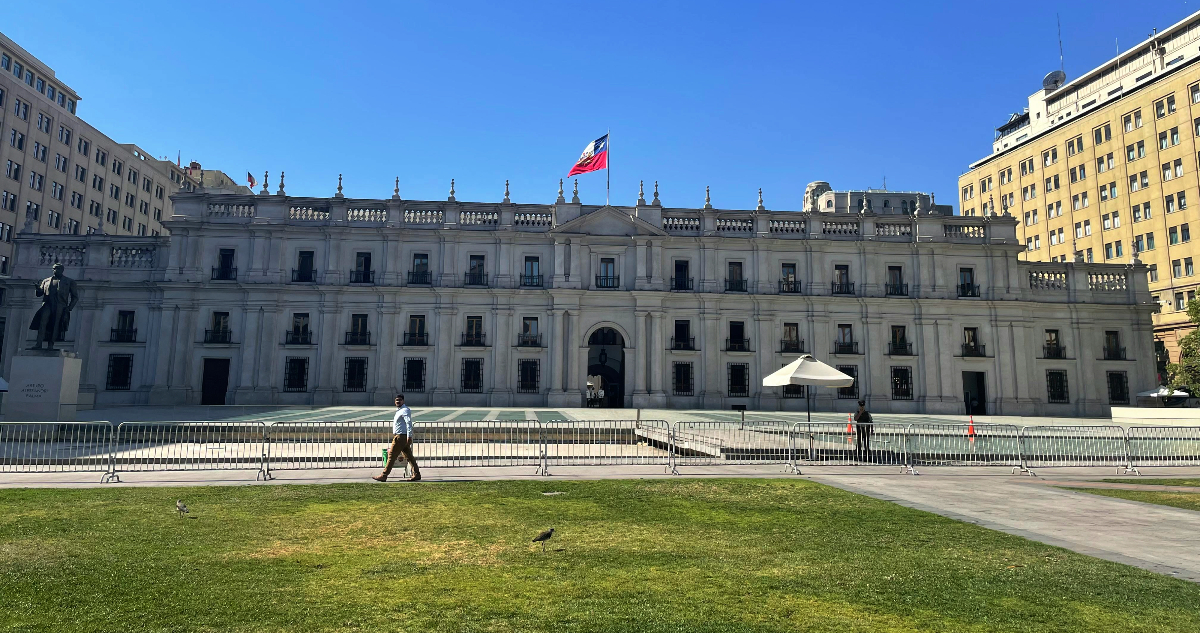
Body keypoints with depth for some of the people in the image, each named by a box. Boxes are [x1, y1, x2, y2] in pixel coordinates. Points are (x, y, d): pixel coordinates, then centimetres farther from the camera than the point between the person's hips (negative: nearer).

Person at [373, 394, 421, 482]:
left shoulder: (405, 410, -13)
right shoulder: (399, 410, 19)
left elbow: (409, 423, -21)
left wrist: (409, 436, -28)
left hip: (401, 437, -10)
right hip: (399, 436, 10)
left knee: (392, 455, -3)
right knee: (408, 456, 8)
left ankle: (383, 475, 4)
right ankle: (416, 474, 9)